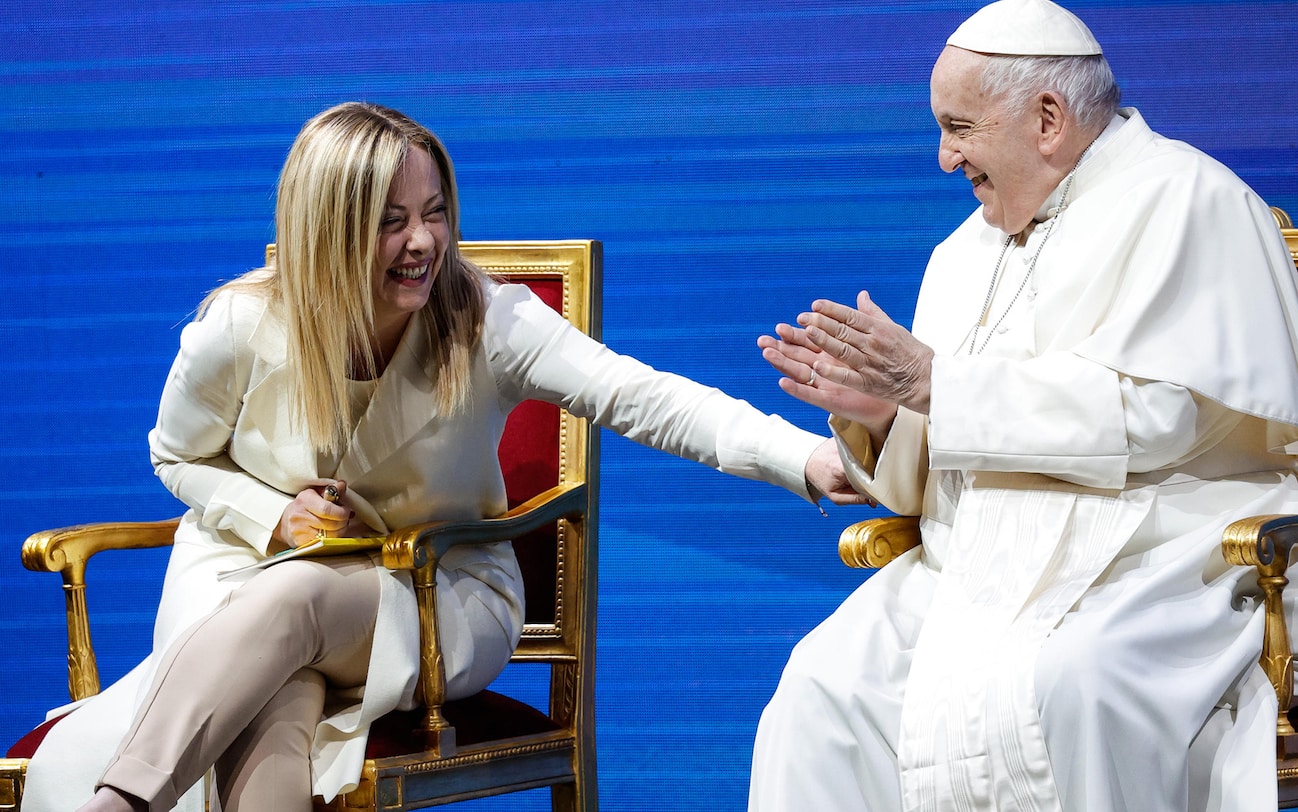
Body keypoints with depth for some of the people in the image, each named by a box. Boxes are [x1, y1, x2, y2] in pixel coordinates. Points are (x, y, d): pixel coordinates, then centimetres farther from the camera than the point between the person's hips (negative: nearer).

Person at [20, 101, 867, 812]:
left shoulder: (484, 322, -14)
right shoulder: (239, 330, -10)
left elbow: (636, 396, -27)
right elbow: (179, 457, 9)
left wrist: (803, 458, -42)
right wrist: (273, 518, -12)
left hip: (441, 602, 0)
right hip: (250, 579, 0)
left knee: (291, 598, -35)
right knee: (276, 723, -37)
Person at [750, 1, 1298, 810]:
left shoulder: (1181, 199, -2)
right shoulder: (967, 252, 21)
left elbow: (1153, 412, -17)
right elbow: (926, 478, 22)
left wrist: (935, 380, -13)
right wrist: (878, 413, -2)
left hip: (1156, 565, -7)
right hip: (976, 575, 7)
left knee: (1043, 701, -36)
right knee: (825, 683, -19)